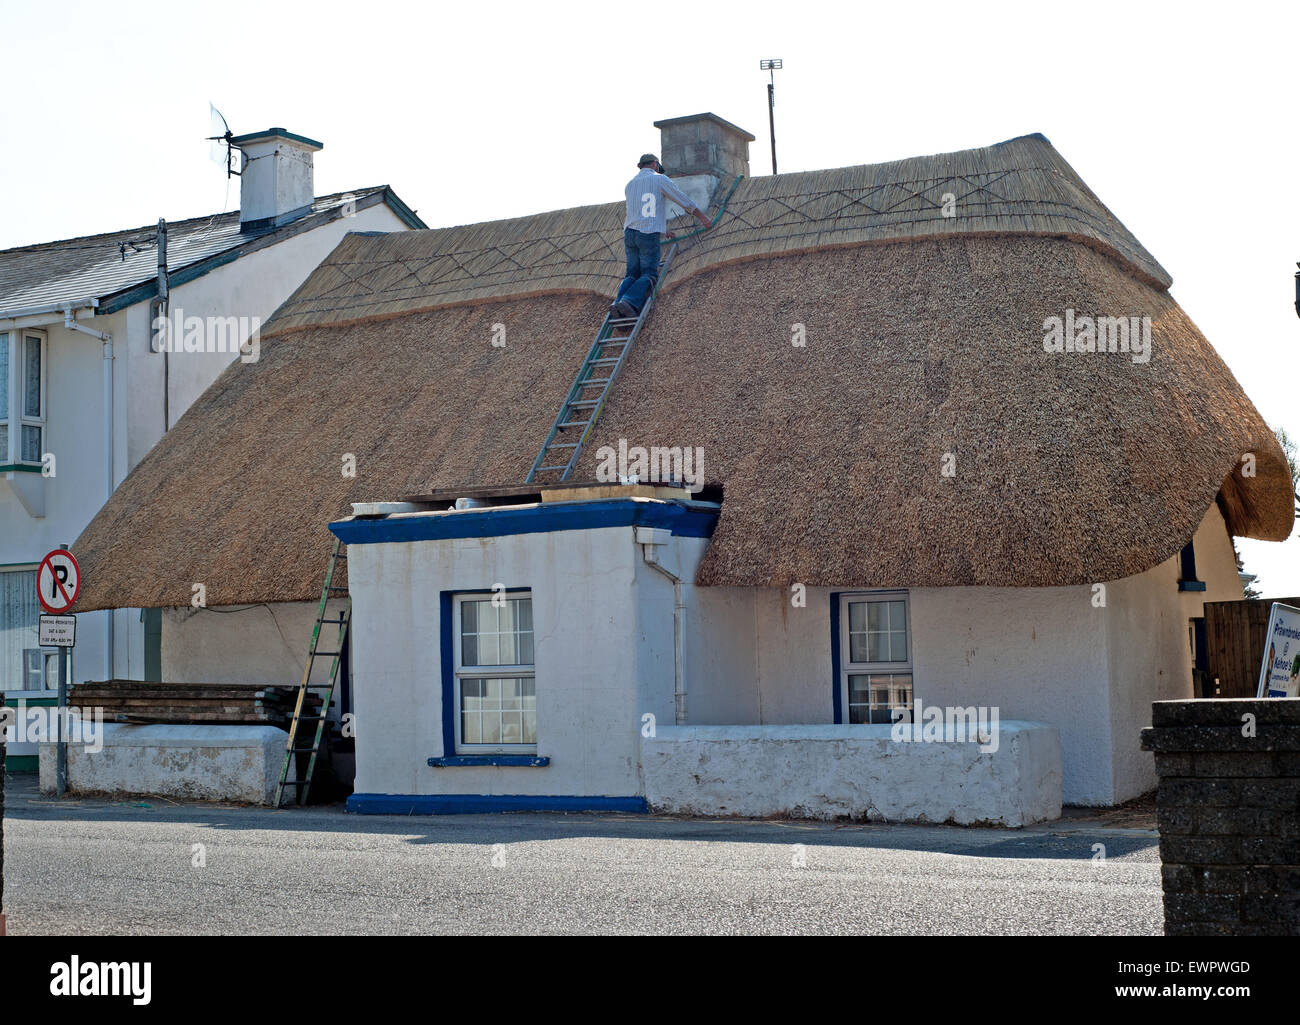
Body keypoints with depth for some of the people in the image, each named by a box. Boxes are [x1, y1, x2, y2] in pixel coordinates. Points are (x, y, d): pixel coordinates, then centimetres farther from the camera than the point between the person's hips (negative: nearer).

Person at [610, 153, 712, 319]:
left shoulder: (629, 185, 20)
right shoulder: (660, 180, 2)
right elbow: (683, 199, 7)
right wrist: (701, 216, 20)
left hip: (629, 232, 5)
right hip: (649, 234, -5)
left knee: (633, 274, 8)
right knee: (648, 275, -4)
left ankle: (618, 302, -17)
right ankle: (630, 302, -27)